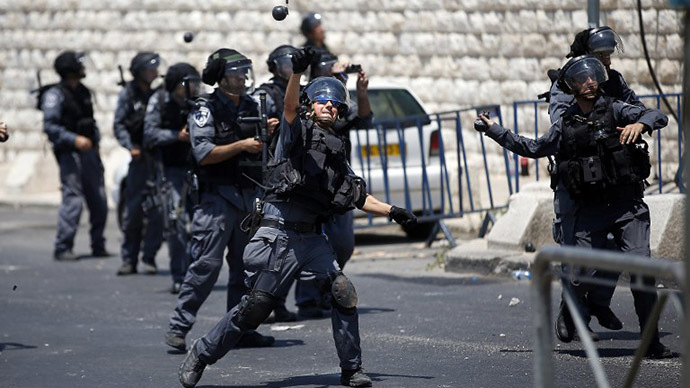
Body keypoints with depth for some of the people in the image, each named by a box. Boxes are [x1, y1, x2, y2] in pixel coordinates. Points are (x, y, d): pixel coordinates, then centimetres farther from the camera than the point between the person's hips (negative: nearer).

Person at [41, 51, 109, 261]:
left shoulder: (83, 92, 13)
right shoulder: (55, 95, -11)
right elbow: (49, 126, -19)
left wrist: (95, 140, 11)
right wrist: (74, 139, -27)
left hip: (89, 151, 8)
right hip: (70, 154, -8)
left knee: (99, 200, 7)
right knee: (72, 198, -12)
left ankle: (98, 246, 18)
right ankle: (63, 248, -7)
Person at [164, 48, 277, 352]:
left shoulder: (251, 107, 15)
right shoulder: (206, 108, -5)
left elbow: (263, 152, 21)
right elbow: (203, 153, -15)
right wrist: (241, 146, -19)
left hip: (249, 196, 7)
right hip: (217, 197, -7)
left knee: (246, 266, 8)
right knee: (206, 264, -11)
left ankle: (241, 329, 15)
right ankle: (178, 327, -7)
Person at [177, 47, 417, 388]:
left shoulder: (336, 151, 18)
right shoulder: (298, 132, 0)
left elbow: (357, 196, 24)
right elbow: (289, 107, -22)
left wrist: (392, 211, 15)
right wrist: (297, 72, -39)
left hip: (312, 237, 6)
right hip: (280, 234, -6)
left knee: (344, 293, -9)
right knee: (255, 306, -8)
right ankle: (200, 355, 8)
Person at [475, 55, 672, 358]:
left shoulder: (615, 110, 1)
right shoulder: (565, 125, 10)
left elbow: (658, 116, -10)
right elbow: (533, 149, 25)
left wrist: (640, 124, -32)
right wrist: (495, 131, 28)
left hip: (627, 206, -2)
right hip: (589, 210, 2)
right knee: (580, 272, -3)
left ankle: (652, 342, -7)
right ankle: (571, 318, 29)